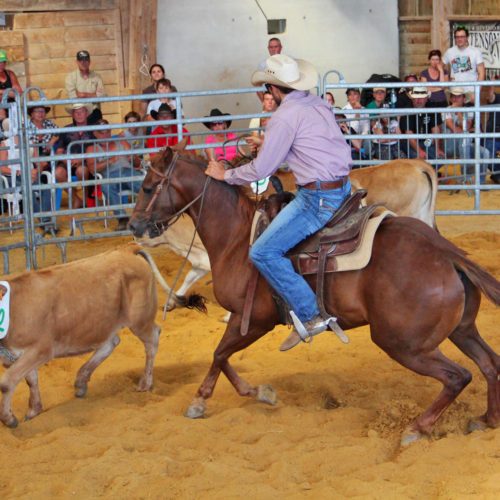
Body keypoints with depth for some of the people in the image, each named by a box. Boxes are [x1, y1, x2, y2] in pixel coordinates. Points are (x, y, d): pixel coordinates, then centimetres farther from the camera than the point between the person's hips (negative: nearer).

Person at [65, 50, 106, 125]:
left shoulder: (96, 76, 10)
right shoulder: (71, 77, 5)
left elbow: (102, 95, -1)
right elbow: (71, 96, -8)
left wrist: (84, 94, -6)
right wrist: (93, 95, -5)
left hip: (94, 113, 2)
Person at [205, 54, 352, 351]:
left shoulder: (285, 118, -14)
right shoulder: (319, 104, 12)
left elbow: (260, 171, -10)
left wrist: (225, 175, 6)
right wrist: (267, 143, 39)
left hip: (318, 199, -10)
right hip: (343, 187, 10)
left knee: (264, 252, -9)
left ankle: (310, 315, -11)